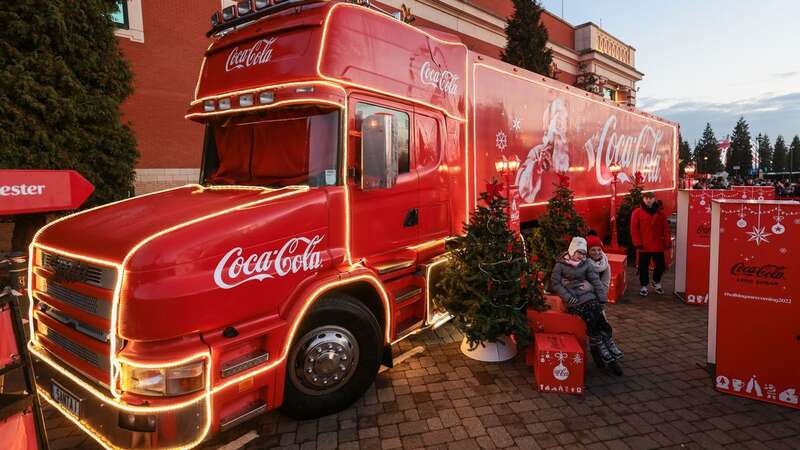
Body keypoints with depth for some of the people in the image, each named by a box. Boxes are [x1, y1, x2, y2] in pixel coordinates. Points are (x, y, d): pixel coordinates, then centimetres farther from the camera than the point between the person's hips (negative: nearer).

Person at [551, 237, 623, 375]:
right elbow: (555, 283, -1)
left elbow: (596, 281, 12)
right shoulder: (561, 264, 3)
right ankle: (609, 357, -12)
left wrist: (602, 300, 1)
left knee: (599, 321, -19)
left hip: (589, 296, 4)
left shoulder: (586, 264, 14)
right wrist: (568, 298, -11)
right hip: (574, 300, -4)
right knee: (591, 319, -23)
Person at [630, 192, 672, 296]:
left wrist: (667, 242, 0)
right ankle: (644, 286, 20)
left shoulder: (660, 213, 6)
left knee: (660, 265, 10)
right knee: (643, 267, 4)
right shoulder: (637, 212, -2)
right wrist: (637, 243, -12)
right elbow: (634, 229, -6)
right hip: (644, 246, -2)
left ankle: (656, 282, 36)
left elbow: (665, 229, 6)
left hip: (658, 246, 2)